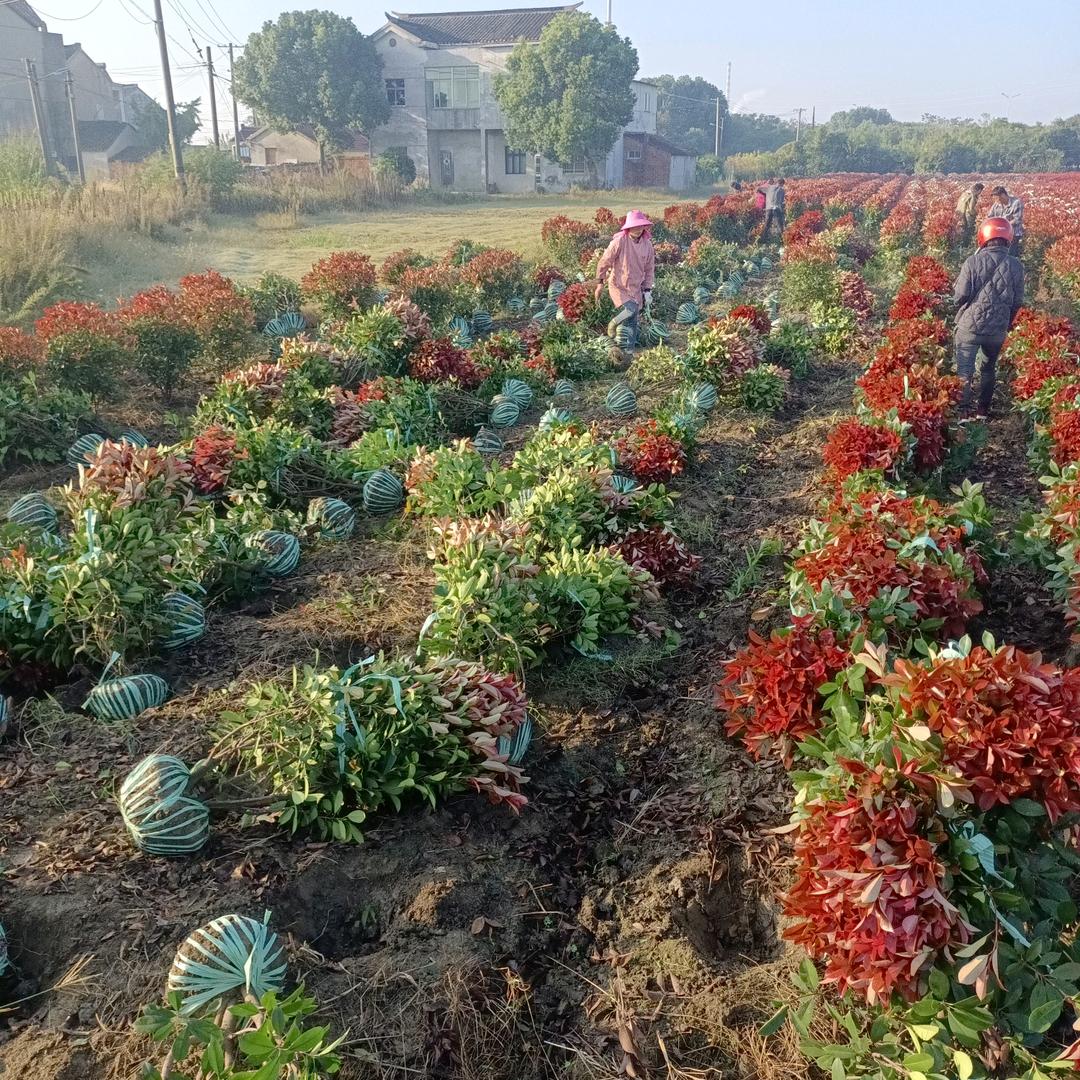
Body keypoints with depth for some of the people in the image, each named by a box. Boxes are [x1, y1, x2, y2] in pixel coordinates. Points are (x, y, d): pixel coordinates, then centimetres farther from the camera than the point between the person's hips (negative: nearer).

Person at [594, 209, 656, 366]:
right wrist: (600, 283, -5)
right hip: (618, 286, -5)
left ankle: (627, 354, 15)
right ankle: (613, 325, 1)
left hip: (636, 288, 5)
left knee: (633, 323, 4)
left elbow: (650, 269, 11)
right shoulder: (619, 241, -14)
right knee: (631, 309, -29)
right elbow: (604, 262, -7)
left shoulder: (647, 245, 1)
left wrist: (647, 290, 6)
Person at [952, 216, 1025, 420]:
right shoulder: (1016, 266, -5)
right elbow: (1018, 302, 2)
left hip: (970, 326, -3)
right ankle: (983, 411, 26)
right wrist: (1007, 323, 18)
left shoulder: (973, 262, -14)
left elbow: (960, 295, -13)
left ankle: (964, 412, -1)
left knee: (964, 370, 5)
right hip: (998, 330, 3)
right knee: (989, 368, 21)